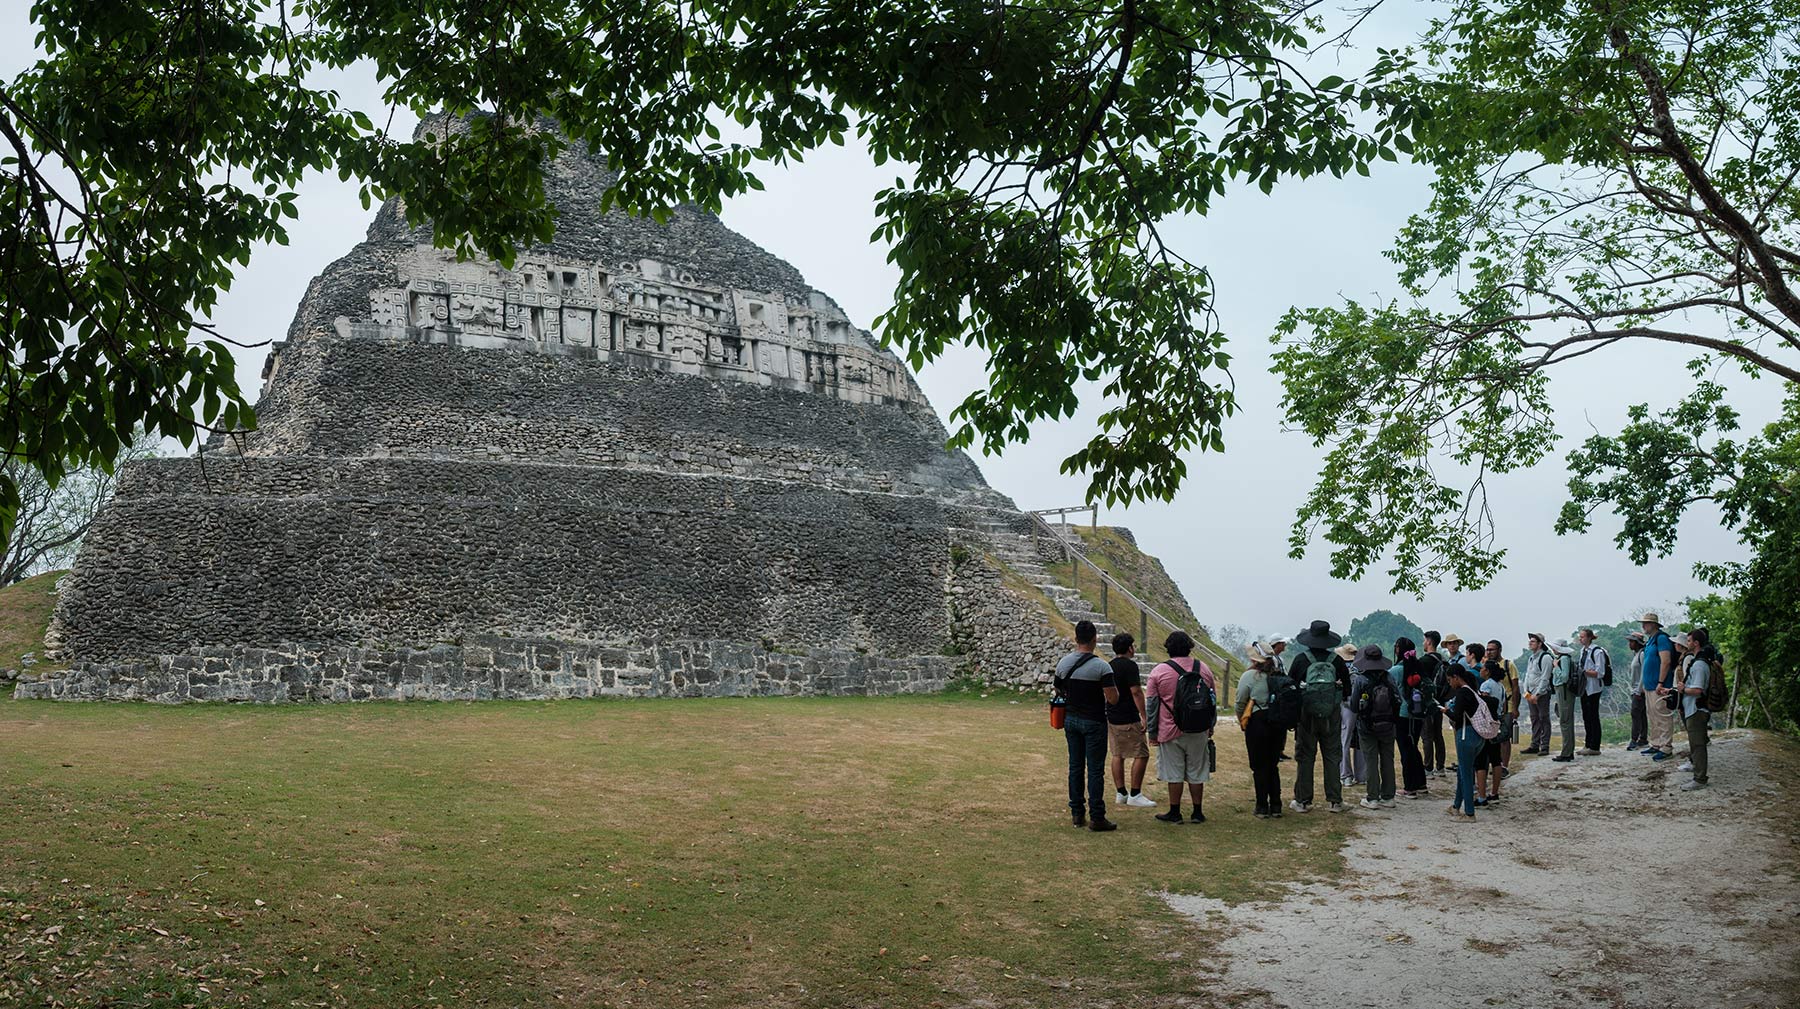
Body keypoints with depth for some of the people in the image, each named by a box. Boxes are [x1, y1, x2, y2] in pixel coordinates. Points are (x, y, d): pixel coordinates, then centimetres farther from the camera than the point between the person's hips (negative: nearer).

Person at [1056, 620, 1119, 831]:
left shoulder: (1063, 663, 1)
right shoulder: (1101, 666, -16)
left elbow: (1059, 692, 11)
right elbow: (1113, 699, -17)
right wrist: (1114, 687, 3)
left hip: (1071, 720, 5)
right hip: (1094, 722, -5)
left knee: (1075, 766, 12)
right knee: (1095, 770, -1)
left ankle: (1077, 814, 16)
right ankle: (1096, 817, 1)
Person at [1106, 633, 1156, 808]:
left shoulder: (1110, 666, 12)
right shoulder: (1130, 665, -15)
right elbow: (1136, 692, -20)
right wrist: (1144, 717, -17)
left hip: (1112, 718, 9)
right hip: (1128, 720, -9)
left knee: (1117, 755, 12)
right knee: (1141, 754, -3)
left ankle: (1120, 793, 15)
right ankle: (1135, 795, -3)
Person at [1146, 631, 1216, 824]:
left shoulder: (1159, 671, -6)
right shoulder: (1204, 669, 4)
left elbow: (1151, 704, -4)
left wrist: (1153, 732, 3)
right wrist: (1210, 727, 20)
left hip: (1171, 730, -3)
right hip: (1198, 732, 3)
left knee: (1174, 773, 4)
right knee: (1196, 772, 10)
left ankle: (1174, 813, 10)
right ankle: (1197, 813, 16)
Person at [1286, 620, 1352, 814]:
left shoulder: (1301, 660, -6)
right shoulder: (1337, 661, -3)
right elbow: (1347, 691, 4)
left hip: (1306, 716, -1)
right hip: (1332, 716, 1)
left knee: (1305, 757, 6)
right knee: (1332, 757, 9)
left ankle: (1303, 800, 8)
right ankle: (1335, 800, 11)